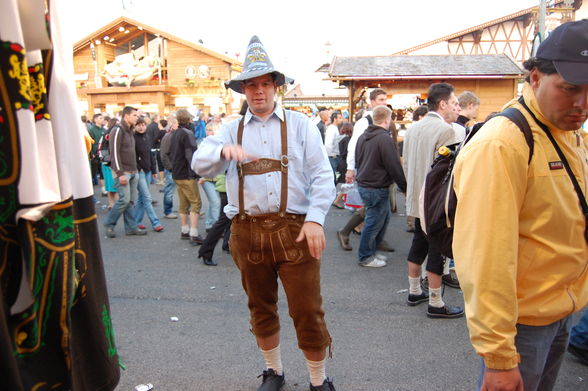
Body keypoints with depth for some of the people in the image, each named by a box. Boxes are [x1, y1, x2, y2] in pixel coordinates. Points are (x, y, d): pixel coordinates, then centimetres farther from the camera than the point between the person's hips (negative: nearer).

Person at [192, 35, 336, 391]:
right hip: (248, 231, 3)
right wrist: (225, 150, -22)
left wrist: (315, 219, -14)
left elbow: (322, 175, -2)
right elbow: (200, 164, -1)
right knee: (261, 308, 17)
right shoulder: (232, 130, 11)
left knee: (308, 311, 1)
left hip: (294, 230, -2)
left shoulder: (299, 124, 5)